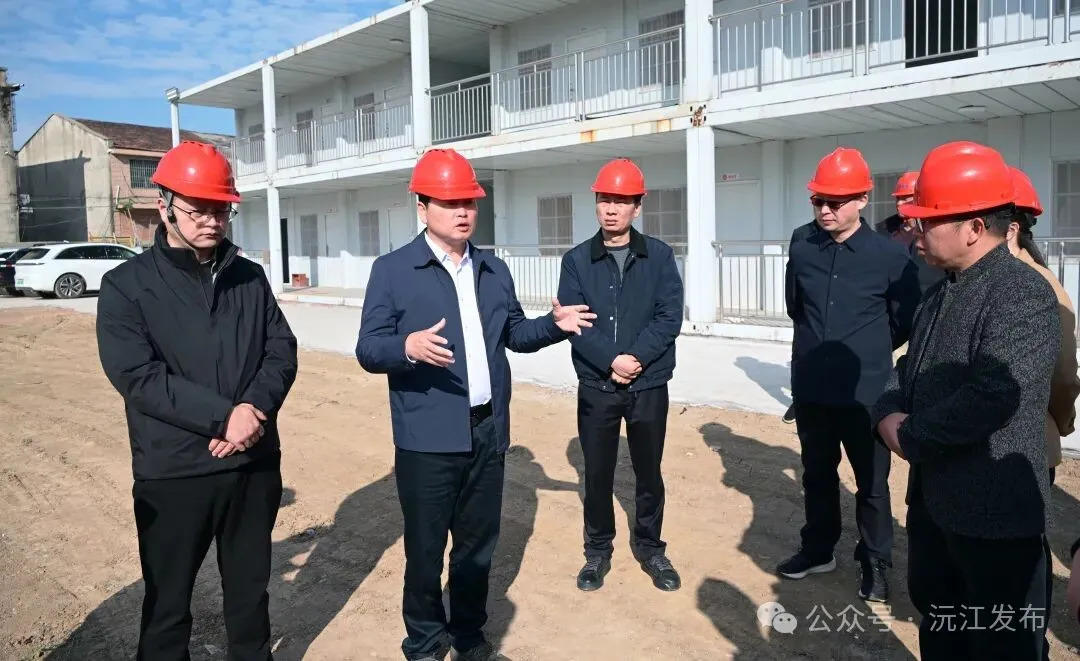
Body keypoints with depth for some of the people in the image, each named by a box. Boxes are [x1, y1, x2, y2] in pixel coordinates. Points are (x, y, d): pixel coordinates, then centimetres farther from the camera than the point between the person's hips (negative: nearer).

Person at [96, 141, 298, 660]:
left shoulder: (250, 278, 6)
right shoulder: (126, 285, -6)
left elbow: (282, 350, 1)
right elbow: (136, 375, -16)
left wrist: (254, 409, -18)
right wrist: (224, 416, -23)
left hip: (255, 465, 4)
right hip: (173, 474, -3)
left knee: (251, 589, 20)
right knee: (168, 602, 14)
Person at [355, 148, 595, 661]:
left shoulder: (494, 270, 11)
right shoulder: (392, 270, -6)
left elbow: (513, 334, 17)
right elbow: (368, 349, -10)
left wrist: (555, 324, -1)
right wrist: (408, 347, -31)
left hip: (488, 432, 5)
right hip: (428, 439, -5)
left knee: (479, 541, 18)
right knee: (425, 547, 10)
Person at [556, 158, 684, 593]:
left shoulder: (659, 256, 1)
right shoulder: (577, 260, 0)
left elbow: (670, 316, -7)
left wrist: (636, 357, -19)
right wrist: (612, 360, -19)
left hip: (649, 385, 0)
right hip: (596, 386, 0)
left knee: (649, 472, 13)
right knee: (597, 473, 10)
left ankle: (650, 547, 32)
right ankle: (598, 550, 28)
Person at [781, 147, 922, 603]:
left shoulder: (890, 256, -12)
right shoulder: (801, 243, -3)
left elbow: (905, 321, 2)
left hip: (865, 392, -3)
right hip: (810, 388, 3)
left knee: (871, 483, 11)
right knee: (817, 475, 19)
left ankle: (875, 564, 30)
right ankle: (818, 549, 38)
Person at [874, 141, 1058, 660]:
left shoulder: (1023, 294, -19)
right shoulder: (942, 292, 10)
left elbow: (994, 397, -30)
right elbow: (909, 369, 14)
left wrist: (911, 437, -17)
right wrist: (888, 415, -7)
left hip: (993, 513, -9)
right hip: (931, 498, 9)